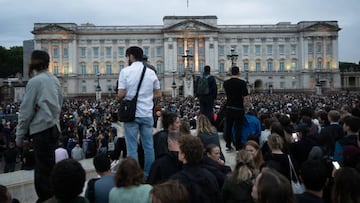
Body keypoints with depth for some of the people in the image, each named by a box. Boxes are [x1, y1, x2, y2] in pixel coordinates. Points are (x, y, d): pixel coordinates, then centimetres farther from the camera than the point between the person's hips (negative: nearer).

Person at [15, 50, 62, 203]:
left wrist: (19, 135, -3)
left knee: (43, 169, -3)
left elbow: (26, 110, -9)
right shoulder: (54, 80, 12)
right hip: (54, 127, 8)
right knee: (48, 166, 16)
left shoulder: (35, 81, -9)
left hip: (41, 129, -8)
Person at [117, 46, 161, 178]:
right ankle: (148, 174, 17)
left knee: (132, 146, 3)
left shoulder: (125, 71, -6)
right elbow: (158, 93, 10)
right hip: (147, 113, 3)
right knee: (148, 145, 10)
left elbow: (121, 94, -11)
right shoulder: (151, 72, 5)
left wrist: (121, 98, 10)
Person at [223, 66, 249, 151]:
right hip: (239, 109, -4)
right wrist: (247, 101, 6)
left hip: (229, 108, 4)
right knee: (238, 128, 2)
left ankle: (228, 146, 18)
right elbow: (246, 98, -14)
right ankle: (238, 147, 6)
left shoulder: (226, 83, 3)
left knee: (228, 127, 12)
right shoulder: (242, 82, -13)